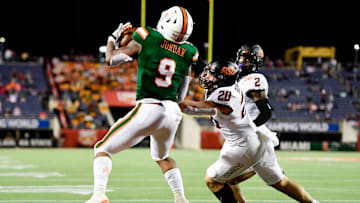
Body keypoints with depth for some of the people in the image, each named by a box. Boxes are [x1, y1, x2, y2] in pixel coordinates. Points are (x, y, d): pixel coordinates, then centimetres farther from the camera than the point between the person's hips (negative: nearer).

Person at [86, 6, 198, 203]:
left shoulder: (146, 38, -4)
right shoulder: (188, 53, 6)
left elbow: (111, 60, 6)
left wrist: (113, 38, 24)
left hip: (148, 110, -5)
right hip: (173, 112, 5)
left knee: (103, 149, 6)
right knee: (162, 157, 34)